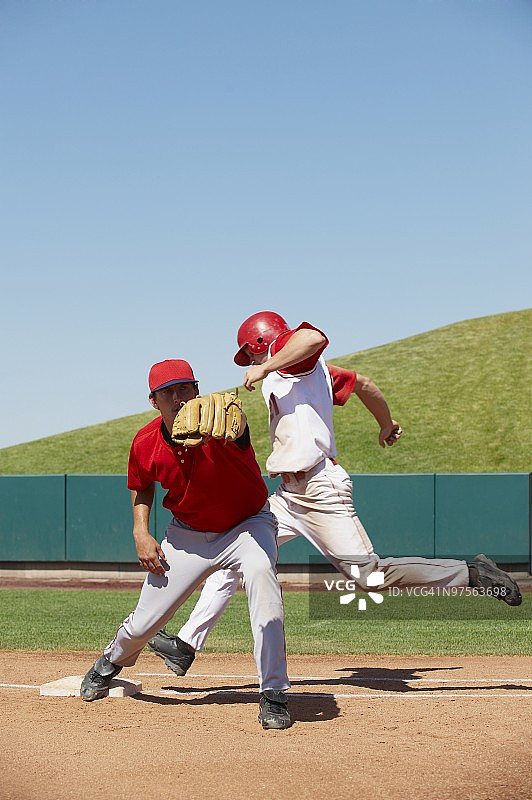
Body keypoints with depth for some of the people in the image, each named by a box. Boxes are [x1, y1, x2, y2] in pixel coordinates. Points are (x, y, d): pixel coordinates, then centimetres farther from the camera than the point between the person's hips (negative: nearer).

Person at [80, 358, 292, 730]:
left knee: (261, 573, -38)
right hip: (188, 534, 4)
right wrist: (141, 533, -8)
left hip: (247, 524, -4)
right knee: (142, 625, 6)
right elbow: (142, 487, 9)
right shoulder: (145, 444, -15)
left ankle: (274, 695, -30)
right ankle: (112, 662, 47)